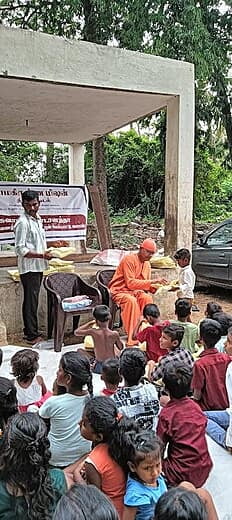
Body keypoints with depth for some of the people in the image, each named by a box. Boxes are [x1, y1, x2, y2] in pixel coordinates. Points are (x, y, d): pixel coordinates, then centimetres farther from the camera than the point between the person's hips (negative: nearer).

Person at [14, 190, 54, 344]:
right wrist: (42, 255, -21)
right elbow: (20, 250, -19)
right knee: (31, 301, -2)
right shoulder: (23, 222, -15)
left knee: (32, 300, 16)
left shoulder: (38, 219, 12)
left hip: (38, 267, 9)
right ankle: (32, 335, 7)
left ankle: (30, 330, 26)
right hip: (29, 268, -9)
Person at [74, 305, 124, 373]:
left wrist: (90, 323, -4)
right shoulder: (114, 334, -20)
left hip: (100, 367, -2)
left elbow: (76, 332, -6)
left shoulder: (93, 332, -23)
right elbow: (121, 347, 0)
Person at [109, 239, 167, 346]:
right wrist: (152, 281, -24)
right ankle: (132, 339, -36)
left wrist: (156, 286, -12)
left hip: (135, 291, 6)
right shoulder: (129, 259, -15)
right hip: (120, 291, -6)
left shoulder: (147, 264, 10)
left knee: (147, 298, -27)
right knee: (131, 300, -37)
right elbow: (130, 283, -23)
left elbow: (147, 285, 10)